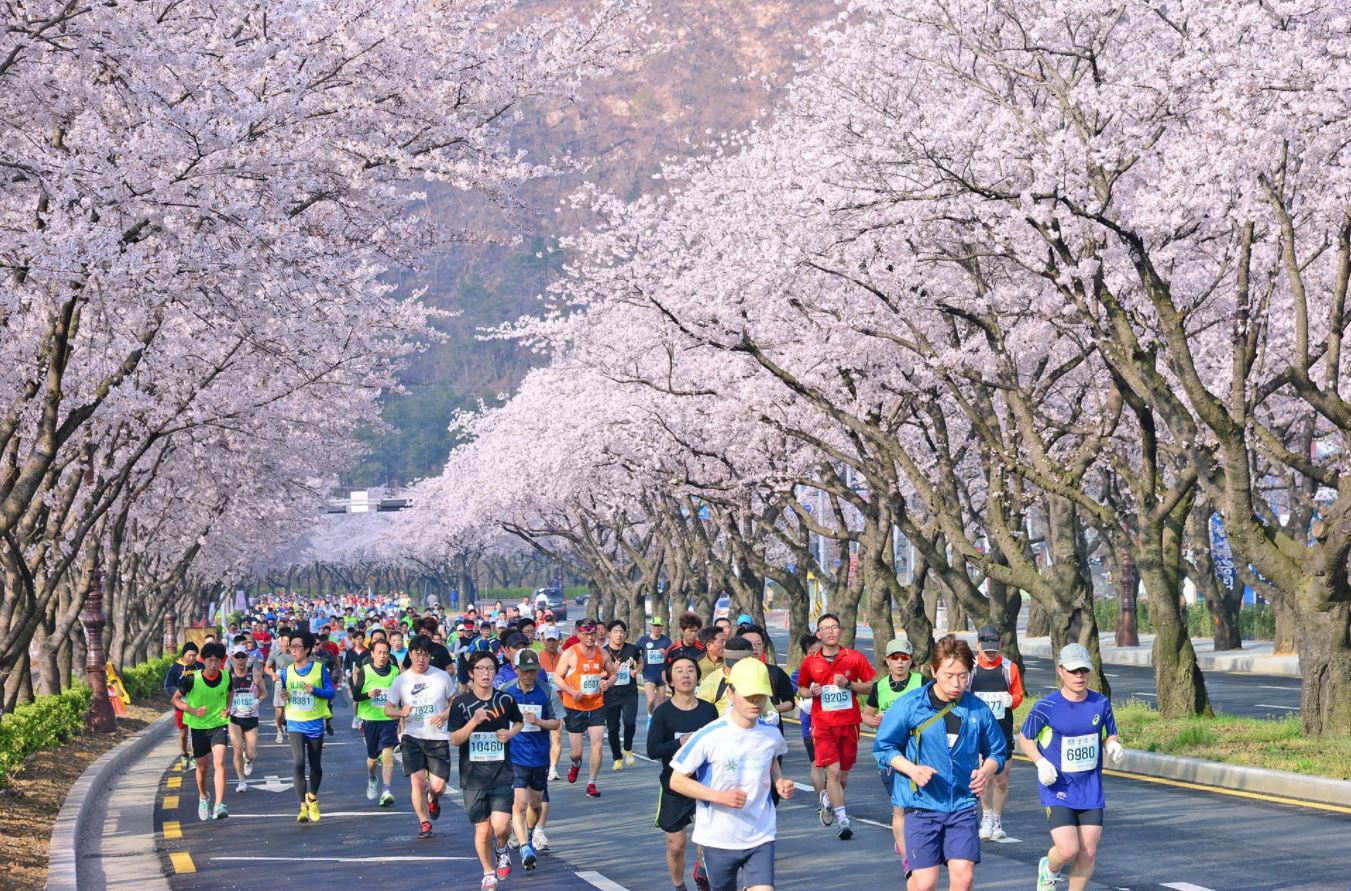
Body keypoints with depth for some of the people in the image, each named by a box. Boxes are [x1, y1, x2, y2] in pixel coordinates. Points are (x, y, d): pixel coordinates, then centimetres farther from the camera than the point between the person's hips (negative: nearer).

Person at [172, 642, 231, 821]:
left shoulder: (226, 677, -7)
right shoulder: (192, 679, -16)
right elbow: (176, 699, -5)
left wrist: (228, 708, -1)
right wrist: (193, 710, -19)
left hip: (219, 724, 0)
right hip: (198, 726, 0)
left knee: (219, 762, -20)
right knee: (202, 767, 13)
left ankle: (219, 806, -25)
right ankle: (203, 798, 42)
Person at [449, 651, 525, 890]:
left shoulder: (505, 699, 1)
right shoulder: (461, 703, -4)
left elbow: (520, 722, 20)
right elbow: (454, 740, -7)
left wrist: (511, 733, -1)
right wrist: (474, 722, -22)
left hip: (502, 773, 0)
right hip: (473, 776, 0)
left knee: (500, 826, -15)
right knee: (482, 830, 4)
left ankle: (501, 848, 20)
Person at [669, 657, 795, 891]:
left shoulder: (772, 735, -2)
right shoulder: (709, 736, -15)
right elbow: (677, 780, -10)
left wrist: (780, 782, 1)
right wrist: (720, 796, -21)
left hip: (760, 837, 2)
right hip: (718, 839, -2)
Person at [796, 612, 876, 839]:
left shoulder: (855, 658, -1)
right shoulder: (810, 662, 2)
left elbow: (871, 685, 2)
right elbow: (802, 688, 16)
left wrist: (849, 685, -14)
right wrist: (811, 692, -7)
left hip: (849, 722, 1)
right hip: (823, 725, -1)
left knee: (843, 775, 11)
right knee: (833, 771, -14)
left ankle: (828, 798, 43)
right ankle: (842, 820, -9)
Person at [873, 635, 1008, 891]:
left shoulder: (978, 710, 2)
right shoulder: (910, 706, -5)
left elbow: (997, 752, 15)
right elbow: (884, 747, 1)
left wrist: (986, 771, -7)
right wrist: (911, 769, -15)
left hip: (963, 805, 2)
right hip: (922, 805, -2)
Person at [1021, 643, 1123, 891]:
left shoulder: (1101, 703, 0)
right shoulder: (1046, 707, -11)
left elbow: (1110, 735, 14)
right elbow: (1024, 738, 2)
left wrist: (1114, 745, -10)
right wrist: (1040, 762, -15)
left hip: (1091, 789, 4)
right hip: (1058, 788, -4)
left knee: (1089, 853, 3)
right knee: (1068, 850, -15)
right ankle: (1049, 870, 20)